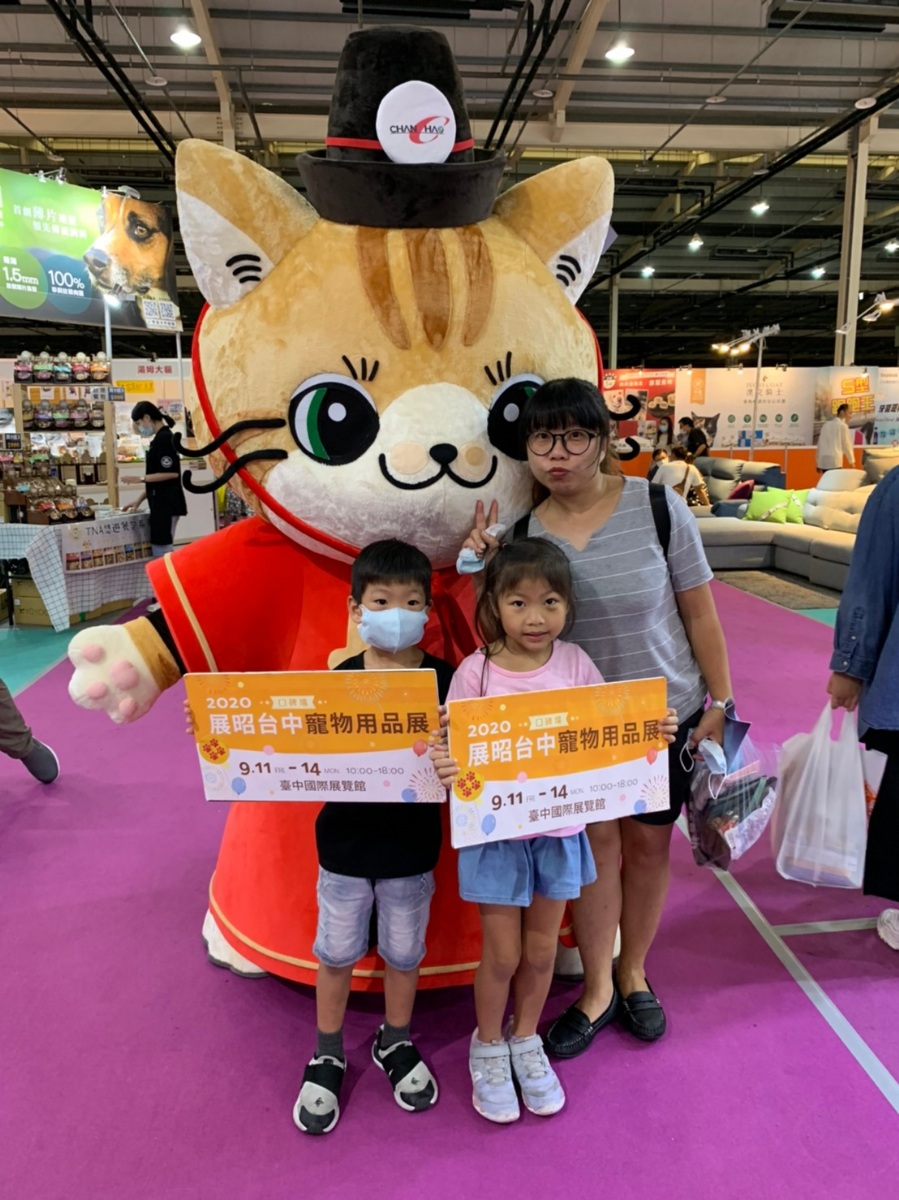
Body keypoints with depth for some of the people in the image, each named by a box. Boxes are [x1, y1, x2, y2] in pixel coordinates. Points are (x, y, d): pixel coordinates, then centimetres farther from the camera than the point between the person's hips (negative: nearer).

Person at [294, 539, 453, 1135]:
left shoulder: (443, 679, -12)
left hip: (411, 846, 0)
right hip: (346, 843, 1)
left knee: (404, 952, 20)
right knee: (336, 952, 18)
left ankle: (396, 1042, 46)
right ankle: (327, 1056, 42)